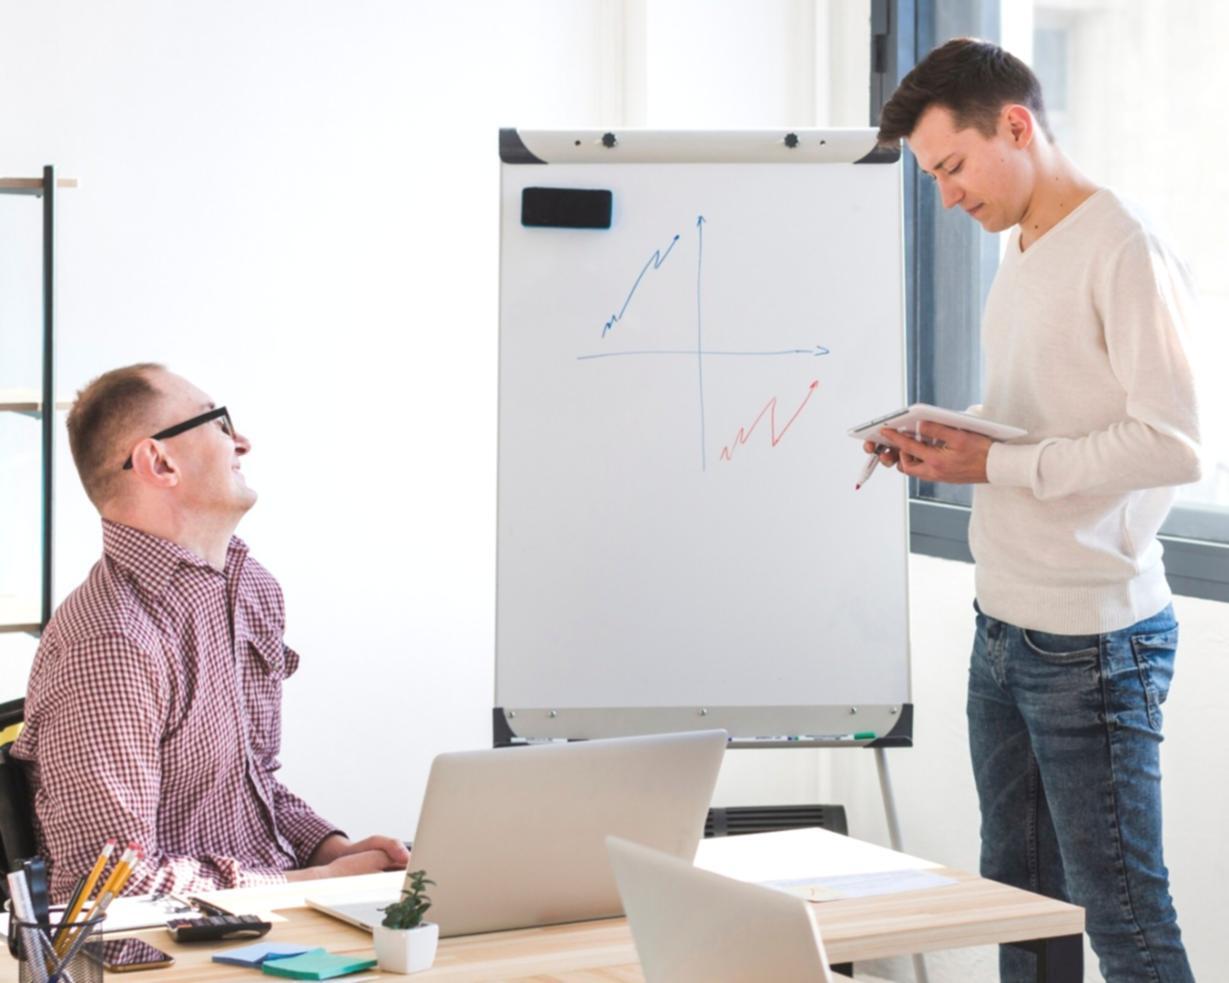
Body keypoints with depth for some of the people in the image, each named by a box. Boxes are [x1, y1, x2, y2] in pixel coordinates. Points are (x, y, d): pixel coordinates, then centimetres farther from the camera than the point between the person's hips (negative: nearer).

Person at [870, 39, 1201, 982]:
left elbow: (1172, 444, -21)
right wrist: (948, 445, 3)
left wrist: (994, 463, -19)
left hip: (1092, 638, -9)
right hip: (1005, 629, 9)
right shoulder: (1020, 258, 16)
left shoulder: (1125, 253, -14)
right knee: (1018, 899, 14)